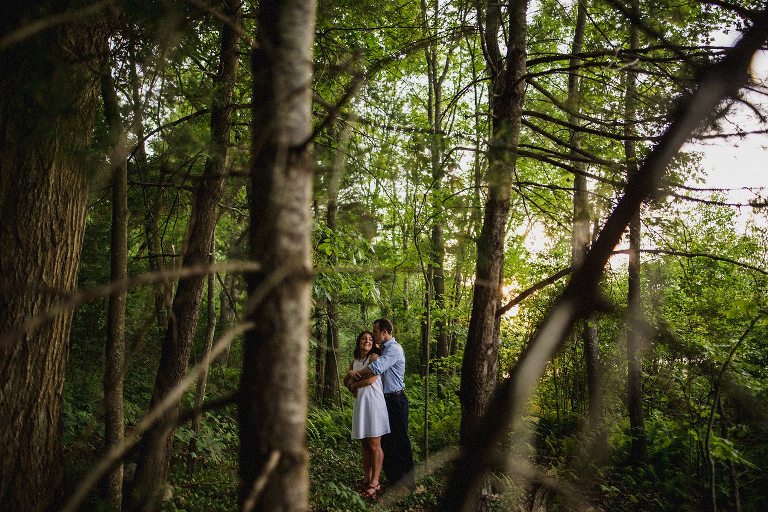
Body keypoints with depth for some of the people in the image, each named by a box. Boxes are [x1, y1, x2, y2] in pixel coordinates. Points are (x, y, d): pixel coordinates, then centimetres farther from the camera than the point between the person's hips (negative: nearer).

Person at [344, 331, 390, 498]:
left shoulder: (374, 357, -2)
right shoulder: (354, 362, 17)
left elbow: (371, 379, -12)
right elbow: (346, 381, 24)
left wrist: (353, 383, 2)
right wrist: (349, 375, 1)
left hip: (373, 402, -6)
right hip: (360, 403, 6)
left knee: (374, 445, -4)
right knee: (365, 445, 7)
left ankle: (375, 483, -1)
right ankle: (368, 480, 13)